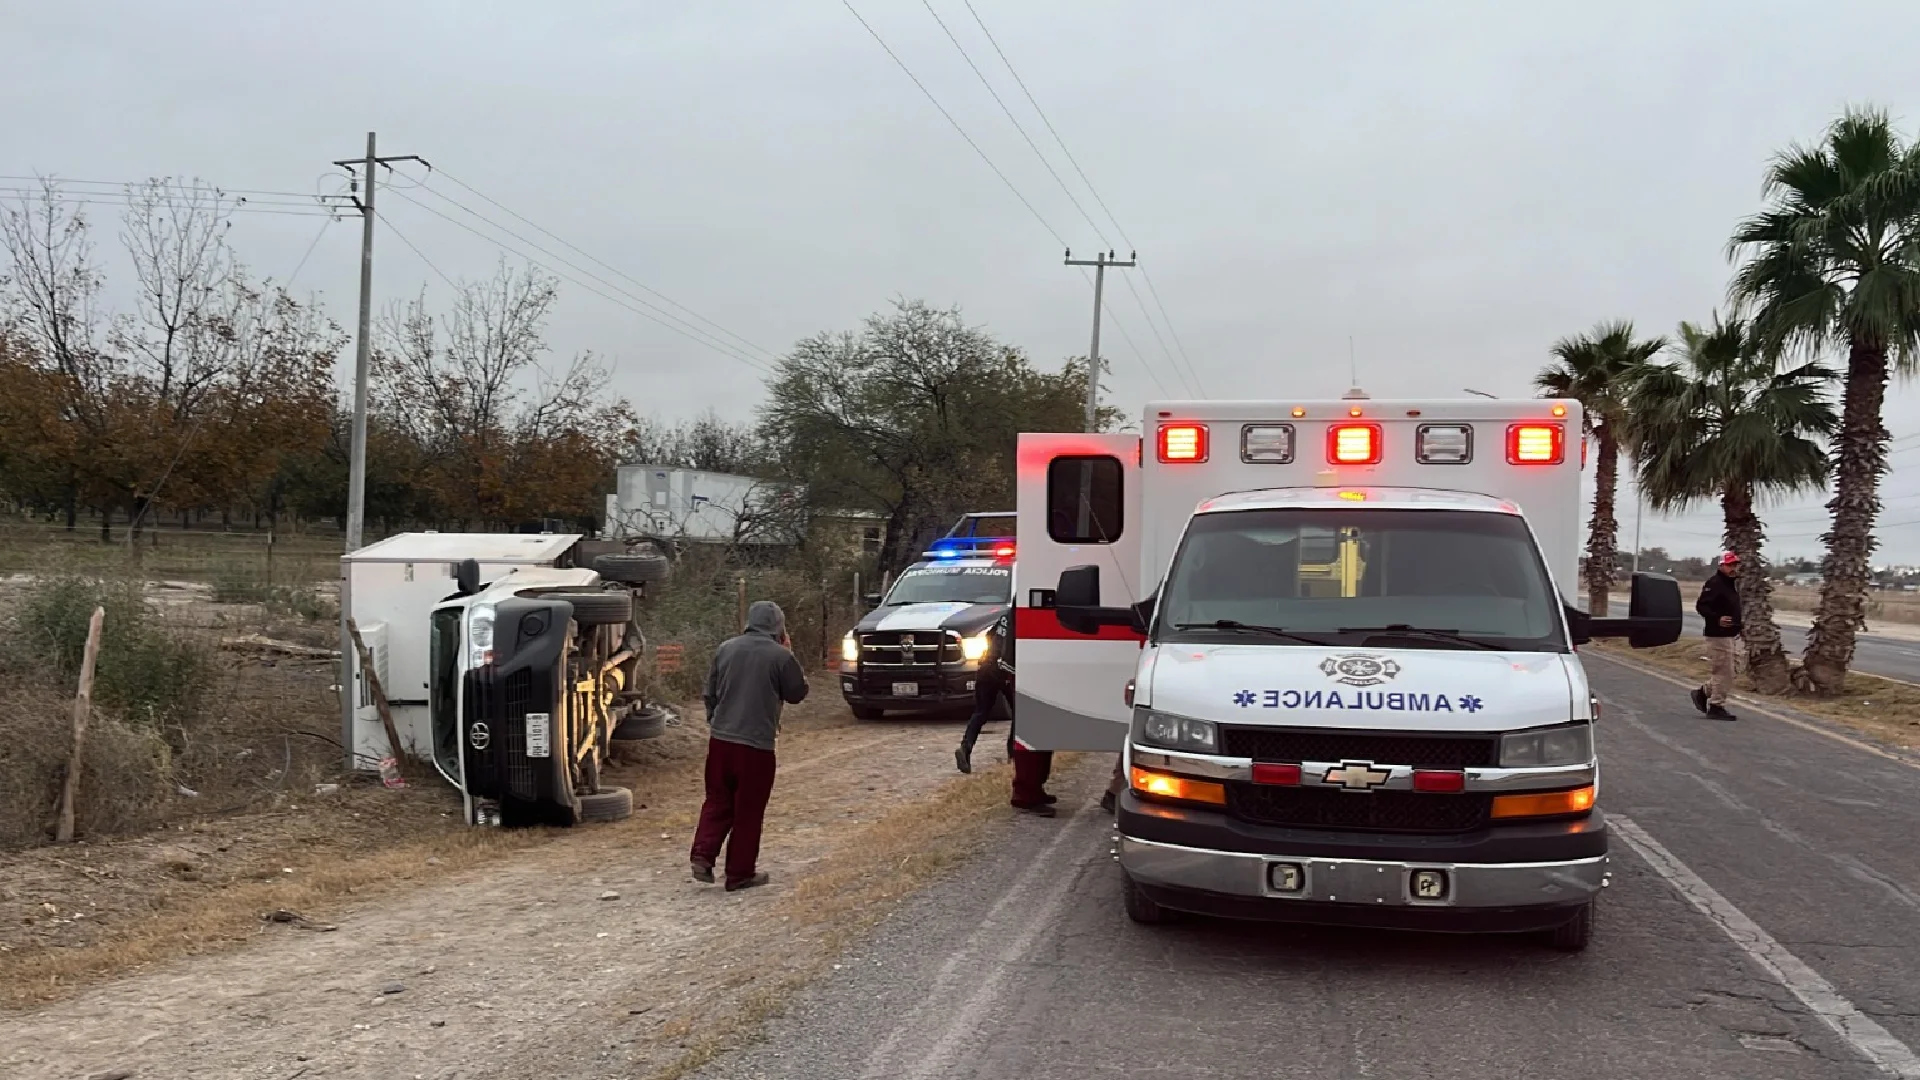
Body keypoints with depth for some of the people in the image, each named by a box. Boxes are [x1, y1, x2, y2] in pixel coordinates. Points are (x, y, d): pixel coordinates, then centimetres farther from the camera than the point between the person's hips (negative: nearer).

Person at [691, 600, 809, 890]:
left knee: (717, 802, 16)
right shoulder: (780, 656, -9)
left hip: (720, 739, 4)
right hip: (757, 744, -4)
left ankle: (703, 856, 3)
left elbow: (710, 693, 12)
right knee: (749, 810, 5)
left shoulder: (725, 649, 5)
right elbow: (797, 693, 4)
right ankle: (740, 873, 10)